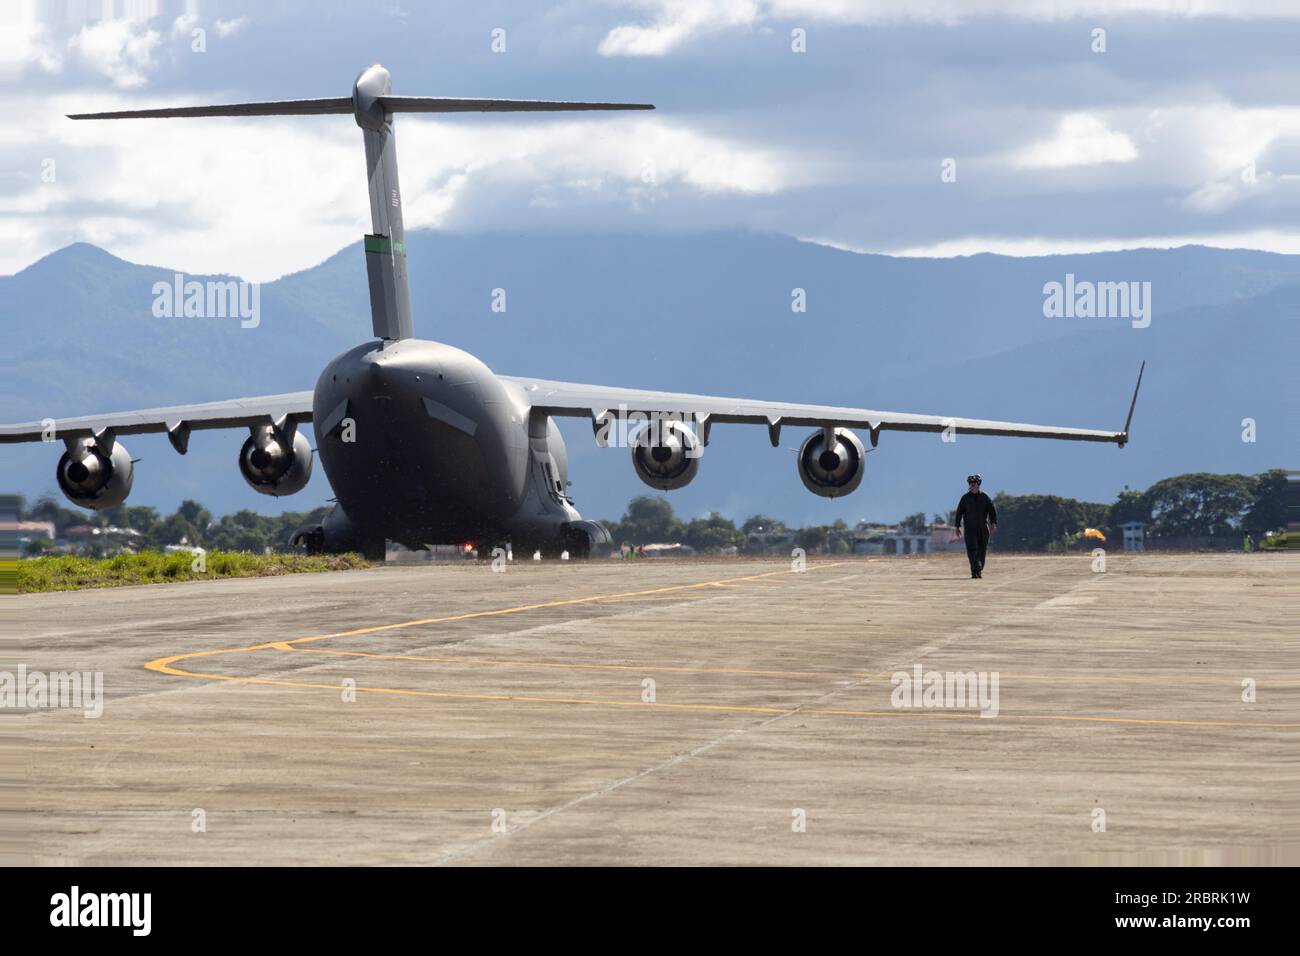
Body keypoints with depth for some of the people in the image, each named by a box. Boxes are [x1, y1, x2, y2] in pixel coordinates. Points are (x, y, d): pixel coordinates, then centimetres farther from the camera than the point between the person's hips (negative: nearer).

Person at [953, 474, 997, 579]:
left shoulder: (985, 497, 5)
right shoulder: (965, 498, 4)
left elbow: (992, 511, 2)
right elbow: (959, 512, 6)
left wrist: (993, 523, -12)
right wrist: (957, 527, 2)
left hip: (983, 528, 2)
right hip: (970, 527, -2)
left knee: (982, 550, 8)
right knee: (972, 549, -15)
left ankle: (979, 571, 21)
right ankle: (975, 571, -23)